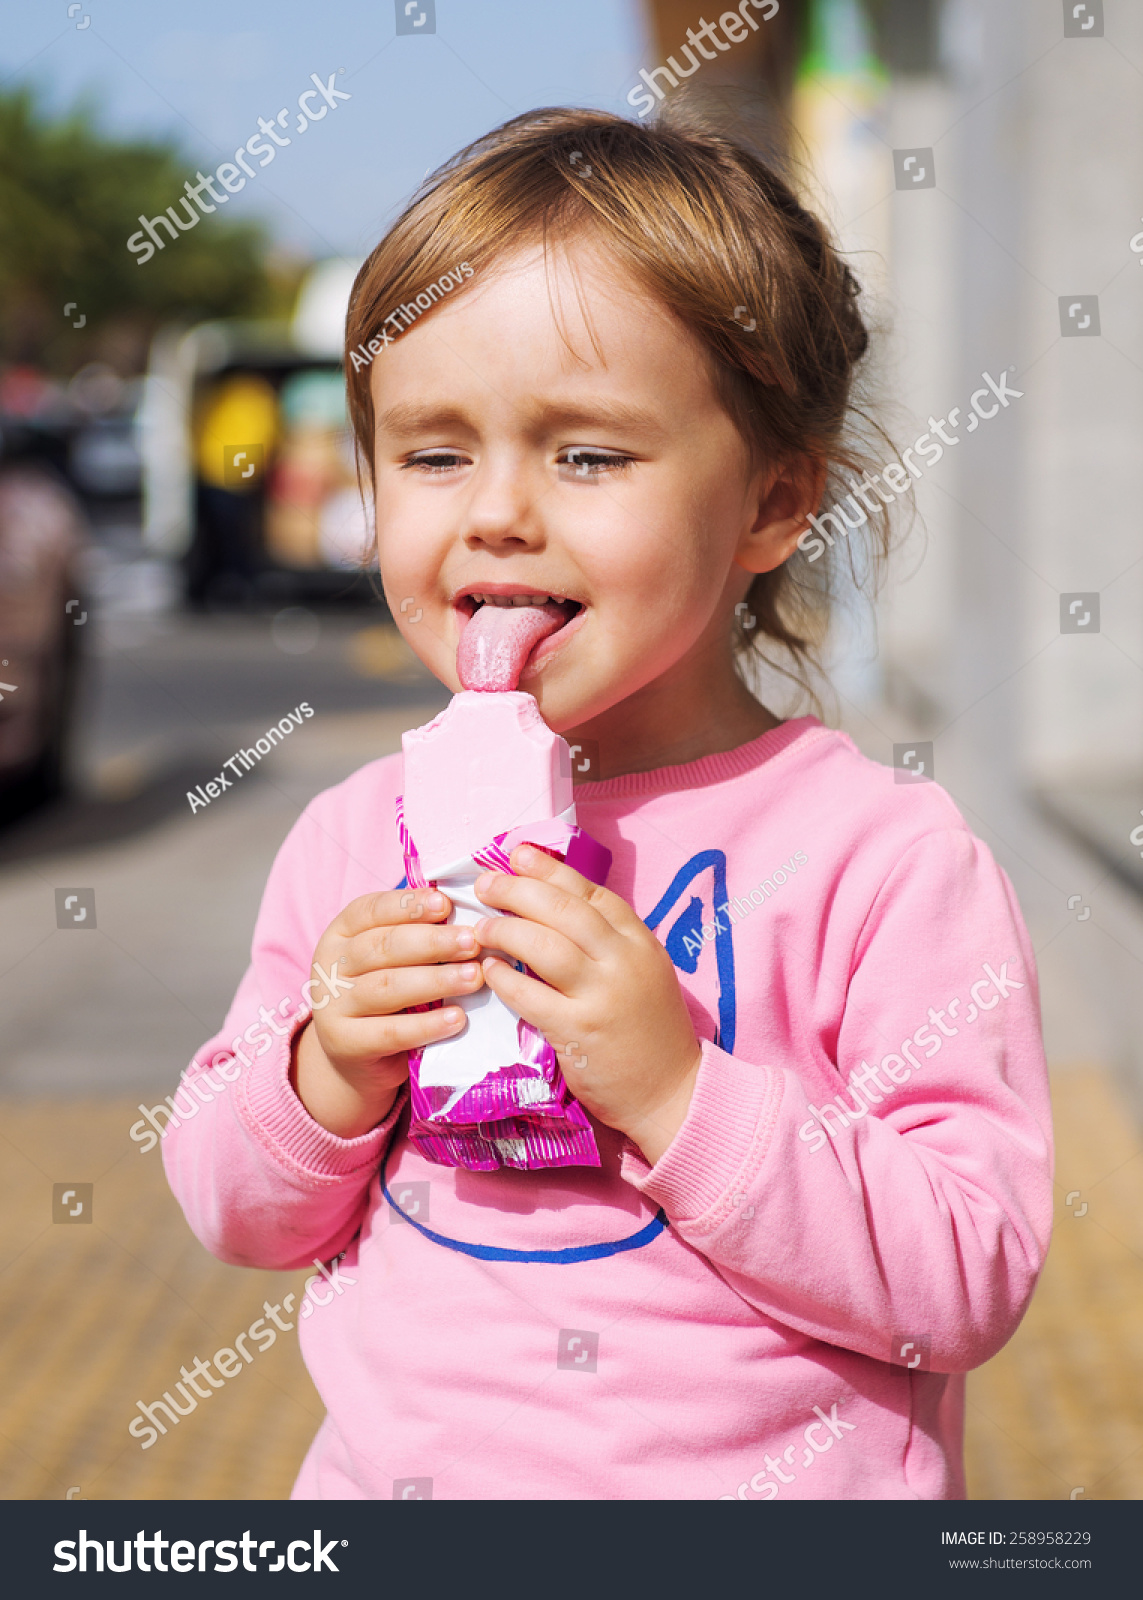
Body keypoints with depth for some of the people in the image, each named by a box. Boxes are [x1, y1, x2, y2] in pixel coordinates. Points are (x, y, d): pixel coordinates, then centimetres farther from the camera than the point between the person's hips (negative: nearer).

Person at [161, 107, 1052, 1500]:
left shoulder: (887, 860, -14)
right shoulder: (353, 837, -2)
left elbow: (970, 1286, -18)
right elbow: (235, 1217, 5)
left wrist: (679, 1095, -26)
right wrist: (327, 1075, -14)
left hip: (759, 1489, -3)